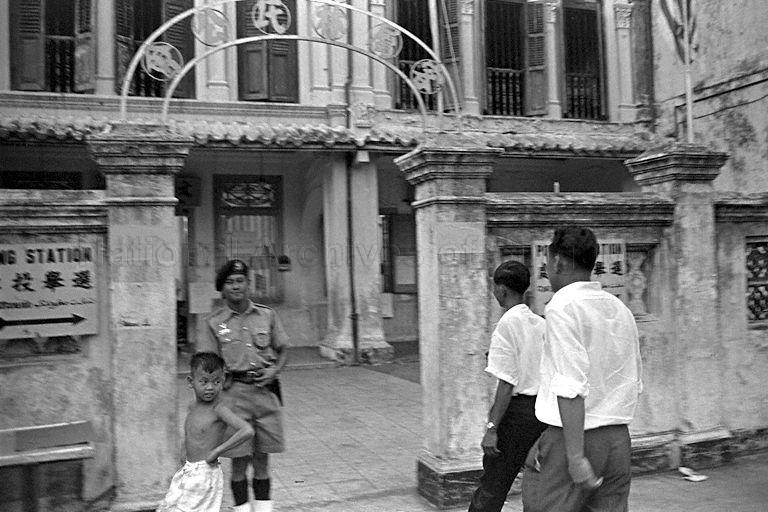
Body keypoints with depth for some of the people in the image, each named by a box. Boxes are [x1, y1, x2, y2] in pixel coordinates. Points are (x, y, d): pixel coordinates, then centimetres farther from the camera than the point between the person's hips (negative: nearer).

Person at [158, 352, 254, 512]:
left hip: (205, 476, -8)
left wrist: (217, 451, -23)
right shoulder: (192, 407, 5)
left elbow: (247, 431, -29)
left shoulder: (218, 409, -17)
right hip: (188, 472, 8)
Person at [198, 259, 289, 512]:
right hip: (234, 393, -2)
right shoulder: (214, 322, 2)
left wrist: (274, 370, -4)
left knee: (262, 457, 10)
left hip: (265, 391, 2)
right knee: (239, 459, 2)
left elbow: (283, 350, 12)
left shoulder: (267, 315, 6)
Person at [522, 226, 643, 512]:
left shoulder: (562, 306, -11)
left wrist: (575, 455, -20)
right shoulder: (621, 309, 13)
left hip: (571, 438, -7)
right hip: (619, 439, 8)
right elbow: (634, 385, 16)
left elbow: (571, 386, -19)